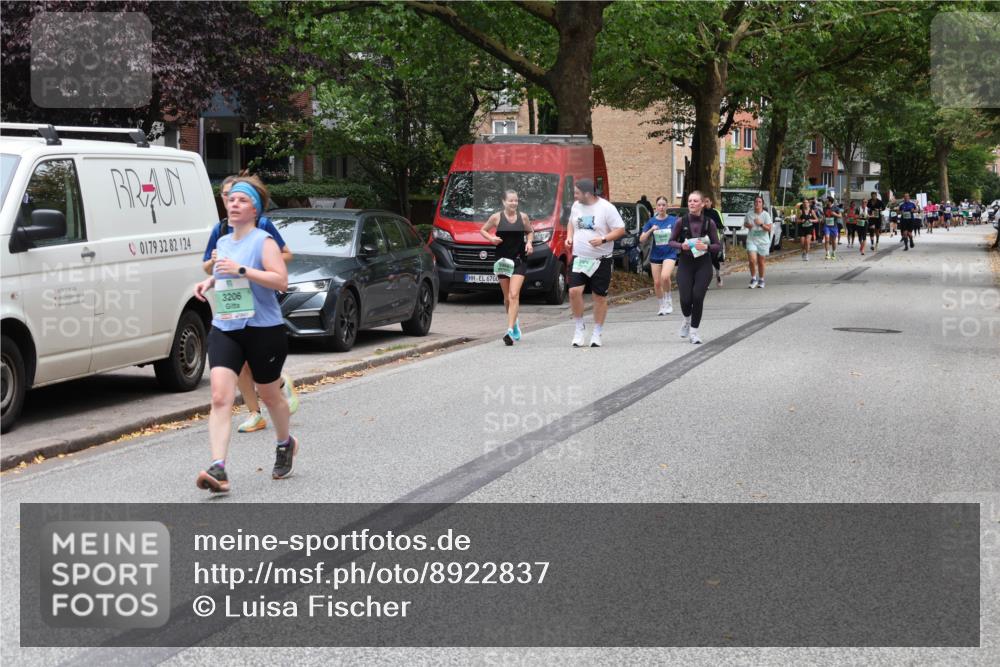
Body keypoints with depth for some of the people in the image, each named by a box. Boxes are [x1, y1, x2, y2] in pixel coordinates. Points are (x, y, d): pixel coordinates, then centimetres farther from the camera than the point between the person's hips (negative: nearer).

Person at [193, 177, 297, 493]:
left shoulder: (263, 241, -8)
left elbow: (281, 281, -19)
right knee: (220, 398, -13)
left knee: (270, 395, 13)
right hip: (224, 328, 5)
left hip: (263, 329, -5)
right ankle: (218, 470, -22)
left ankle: (285, 444, 43)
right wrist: (210, 282, 9)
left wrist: (241, 270, -26)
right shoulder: (223, 242, 13)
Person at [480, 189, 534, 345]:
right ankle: (514, 323, 36)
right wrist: (491, 238, -8)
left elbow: (530, 232, 19)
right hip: (503, 260, 1)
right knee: (507, 297, 10)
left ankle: (510, 331, -19)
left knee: (514, 295, -14)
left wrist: (529, 242, -1)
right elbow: (483, 230, 11)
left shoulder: (523, 217, 3)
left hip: (519, 260, -1)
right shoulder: (496, 217, -1)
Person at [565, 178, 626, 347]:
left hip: (601, 260, -4)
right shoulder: (576, 206, 6)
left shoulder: (606, 208, -10)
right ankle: (579, 327, 6)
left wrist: (603, 239, -21)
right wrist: (569, 237, 4)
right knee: (574, 291, -12)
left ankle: (597, 334, 14)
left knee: (600, 296, 3)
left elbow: (620, 230, -8)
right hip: (579, 258, 4)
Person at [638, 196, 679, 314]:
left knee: (665, 277, -25)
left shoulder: (673, 220, -1)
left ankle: (668, 300, -1)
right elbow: (641, 240, -1)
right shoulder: (651, 221, 2)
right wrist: (651, 230, -15)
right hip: (655, 255, 3)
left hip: (670, 254, -3)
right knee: (657, 282, 5)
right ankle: (662, 306, 24)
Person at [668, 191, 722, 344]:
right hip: (685, 264, 0)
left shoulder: (708, 223, -2)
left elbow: (718, 246, 1)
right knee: (685, 299, -7)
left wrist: (706, 247, -19)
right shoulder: (682, 222, -2)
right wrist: (681, 246, -14)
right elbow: (671, 241, 7)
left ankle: (694, 330, 9)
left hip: (703, 264, 0)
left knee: (698, 297, -9)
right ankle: (687, 319, 28)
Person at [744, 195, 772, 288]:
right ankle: (753, 279, 2)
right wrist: (747, 225, -6)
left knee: (761, 262, 7)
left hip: (763, 241, -1)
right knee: (752, 260, -16)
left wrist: (761, 224, -25)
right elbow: (745, 224, 17)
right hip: (751, 240, 1)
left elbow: (769, 229, -10)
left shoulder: (766, 215, -5)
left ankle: (761, 280, 25)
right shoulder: (749, 214, 2)